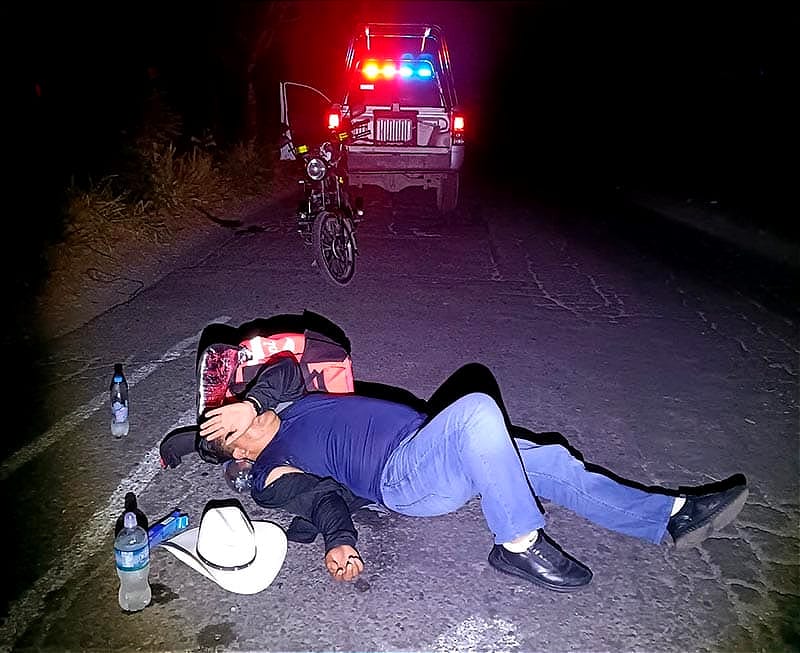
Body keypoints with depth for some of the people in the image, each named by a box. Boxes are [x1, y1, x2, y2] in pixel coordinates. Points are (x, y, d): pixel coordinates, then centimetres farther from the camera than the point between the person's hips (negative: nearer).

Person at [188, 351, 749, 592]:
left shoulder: (286, 407, 24)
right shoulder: (272, 474, 4)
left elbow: (285, 365, 9)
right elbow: (324, 497, -10)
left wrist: (251, 401, -5)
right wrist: (339, 545, -29)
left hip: (427, 443, 8)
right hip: (400, 478, -7)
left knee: (554, 464, -4)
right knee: (477, 409, -34)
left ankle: (674, 517, 2)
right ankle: (520, 546, -22)